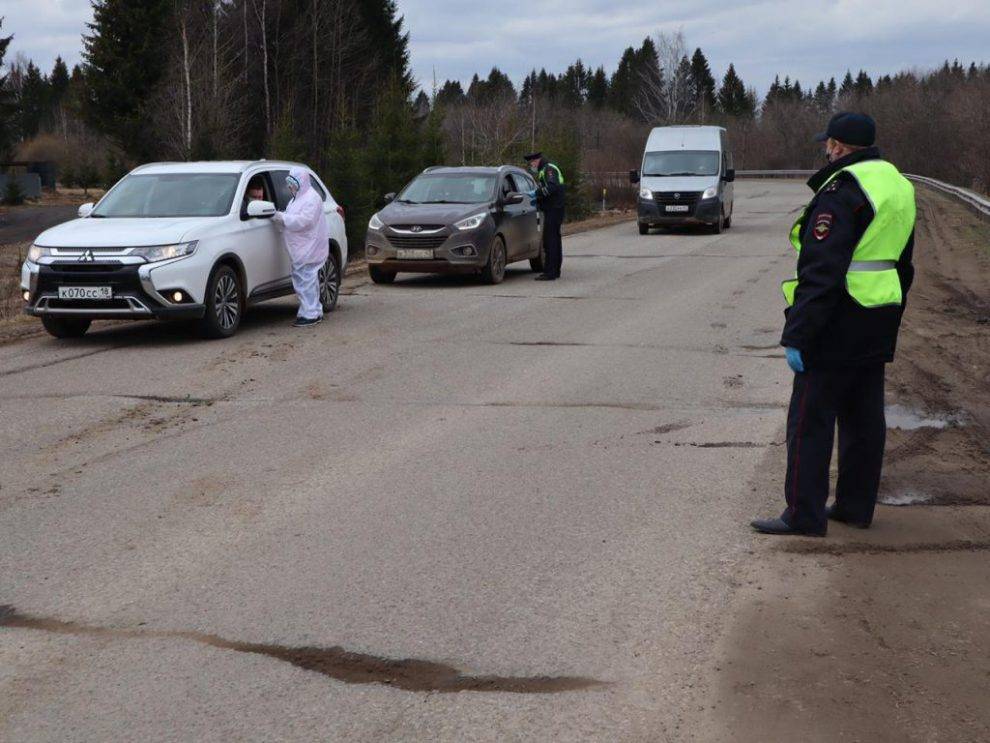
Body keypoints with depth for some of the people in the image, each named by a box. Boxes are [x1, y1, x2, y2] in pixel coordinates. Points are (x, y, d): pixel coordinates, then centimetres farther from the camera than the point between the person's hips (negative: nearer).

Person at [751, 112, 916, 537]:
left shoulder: (842, 190, -17)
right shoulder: (898, 186, 14)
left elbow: (821, 271, -22)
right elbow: (903, 266, 20)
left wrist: (796, 335, -21)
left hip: (838, 326, -9)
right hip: (877, 329, 9)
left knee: (810, 421, -3)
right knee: (863, 418, 15)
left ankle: (804, 515, 0)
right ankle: (856, 507, 24)